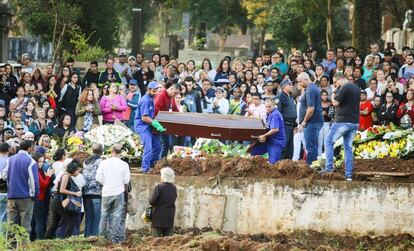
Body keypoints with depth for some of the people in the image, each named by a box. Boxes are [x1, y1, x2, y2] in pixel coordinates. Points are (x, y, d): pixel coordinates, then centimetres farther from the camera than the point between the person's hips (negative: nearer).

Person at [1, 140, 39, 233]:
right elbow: (33, 179, -12)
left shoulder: (10, 160, 5)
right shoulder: (30, 161, -10)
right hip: (26, 196, -4)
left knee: (11, 223, 8)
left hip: (11, 196, 4)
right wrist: (35, 194, -2)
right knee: (25, 224, 1)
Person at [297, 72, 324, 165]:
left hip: (311, 122, -10)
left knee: (310, 147, -9)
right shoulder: (314, 88, 16)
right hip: (316, 122, 10)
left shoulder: (310, 90, -15)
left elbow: (311, 108, -22)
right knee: (314, 146, 13)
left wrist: (304, 122, -14)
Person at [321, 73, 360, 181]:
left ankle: (329, 167, -8)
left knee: (329, 141, 2)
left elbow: (335, 103, -15)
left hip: (343, 121, -8)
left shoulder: (344, 88, -13)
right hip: (355, 122, 8)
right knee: (348, 147, 10)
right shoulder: (357, 88, 15)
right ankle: (348, 174, 5)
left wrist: (333, 94, 4)